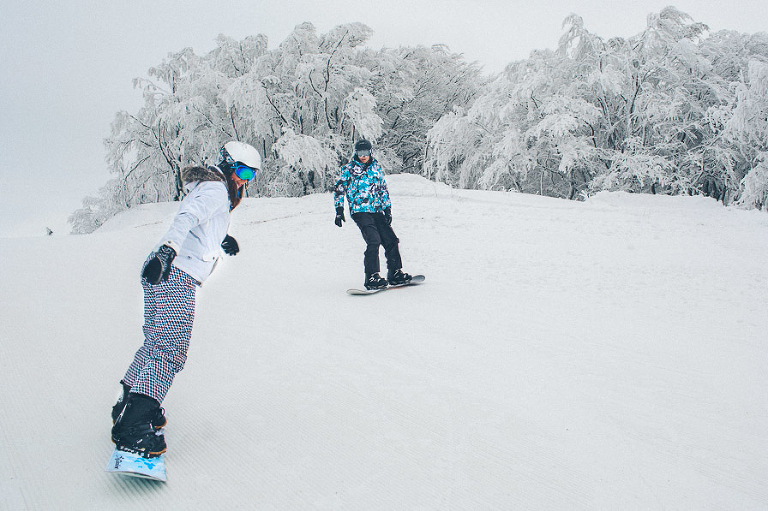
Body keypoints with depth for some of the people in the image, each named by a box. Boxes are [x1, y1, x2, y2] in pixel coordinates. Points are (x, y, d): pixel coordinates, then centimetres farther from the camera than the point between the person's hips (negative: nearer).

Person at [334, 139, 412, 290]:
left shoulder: (376, 167, 15)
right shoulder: (349, 169, 3)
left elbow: (383, 190, 21)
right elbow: (339, 189, 5)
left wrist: (387, 209, 13)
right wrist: (339, 209, -4)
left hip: (377, 211, 5)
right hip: (360, 211, -5)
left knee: (391, 240, 1)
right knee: (374, 240, -22)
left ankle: (395, 273, 15)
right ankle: (372, 277, -17)